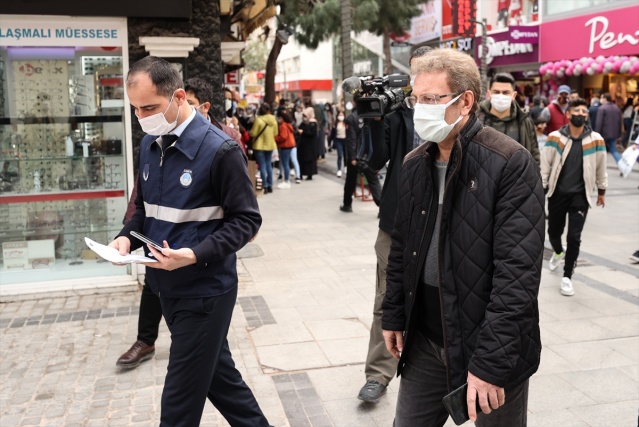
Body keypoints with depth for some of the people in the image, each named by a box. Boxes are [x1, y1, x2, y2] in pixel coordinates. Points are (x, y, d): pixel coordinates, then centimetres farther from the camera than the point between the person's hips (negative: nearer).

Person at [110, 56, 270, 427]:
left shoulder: (220, 150, -16)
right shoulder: (149, 145, 6)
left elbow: (247, 220, -13)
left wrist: (196, 255, -26)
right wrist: (127, 237, -4)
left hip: (205, 290, -7)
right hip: (168, 286, 7)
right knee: (217, 372, 21)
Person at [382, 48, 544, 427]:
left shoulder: (511, 163, -15)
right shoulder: (415, 165, 5)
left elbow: (518, 271, -20)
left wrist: (491, 362, -21)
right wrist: (393, 317, 12)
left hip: (491, 349, -5)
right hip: (424, 342, 5)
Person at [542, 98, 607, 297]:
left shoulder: (595, 139, -5)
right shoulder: (555, 138, -7)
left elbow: (600, 168, 7)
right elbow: (545, 167, -2)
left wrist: (601, 191, 14)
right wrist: (540, 190, -3)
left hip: (580, 196, -1)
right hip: (557, 194, 1)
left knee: (574, 237, -6)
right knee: (554, 232, 15)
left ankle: (567, 277, 9)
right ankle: (558, 252, 50)